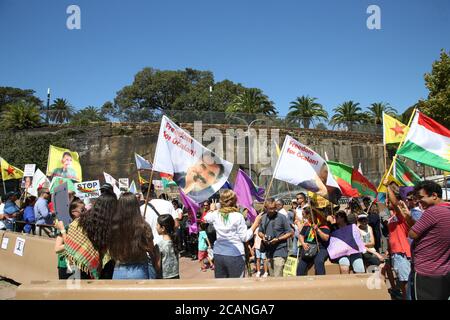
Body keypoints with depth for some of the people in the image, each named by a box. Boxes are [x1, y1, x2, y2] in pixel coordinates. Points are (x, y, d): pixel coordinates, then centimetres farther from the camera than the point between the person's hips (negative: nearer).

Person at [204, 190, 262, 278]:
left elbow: (206, 218, 25)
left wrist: (212, 210, 45)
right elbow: (245, 237, -10)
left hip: (218, 254, 5)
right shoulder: (238, 216, -12)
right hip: (235, 255, -4)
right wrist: (256, 223, -3)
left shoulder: (216, 214, 1)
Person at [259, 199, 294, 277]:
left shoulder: (281, 217, -8)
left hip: (279, 251, -6)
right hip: (269, 251, 6)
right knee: (272, 276, 16)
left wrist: (278, 239, -16)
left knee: (277, 277, -11)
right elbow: (260, 232, 19)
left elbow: (290, 233, -6)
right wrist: (263, 237, -4)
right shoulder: (263, 218, 8)